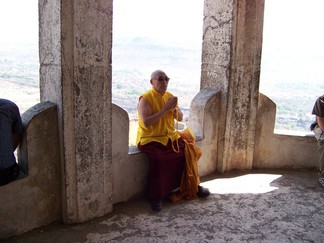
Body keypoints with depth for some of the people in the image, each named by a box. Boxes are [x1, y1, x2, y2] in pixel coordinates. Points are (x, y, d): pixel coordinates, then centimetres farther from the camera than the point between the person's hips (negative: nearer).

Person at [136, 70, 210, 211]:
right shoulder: (145, 99, -12)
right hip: (150, 139, -6)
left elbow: (180, 118, 12)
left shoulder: (170, 96, 9)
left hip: (170, 136, 6)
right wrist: (165, 109, -24)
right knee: (158, 159, -32)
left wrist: (175, 109, -10)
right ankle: (156, 197, -16)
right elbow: (146, 122, -24)